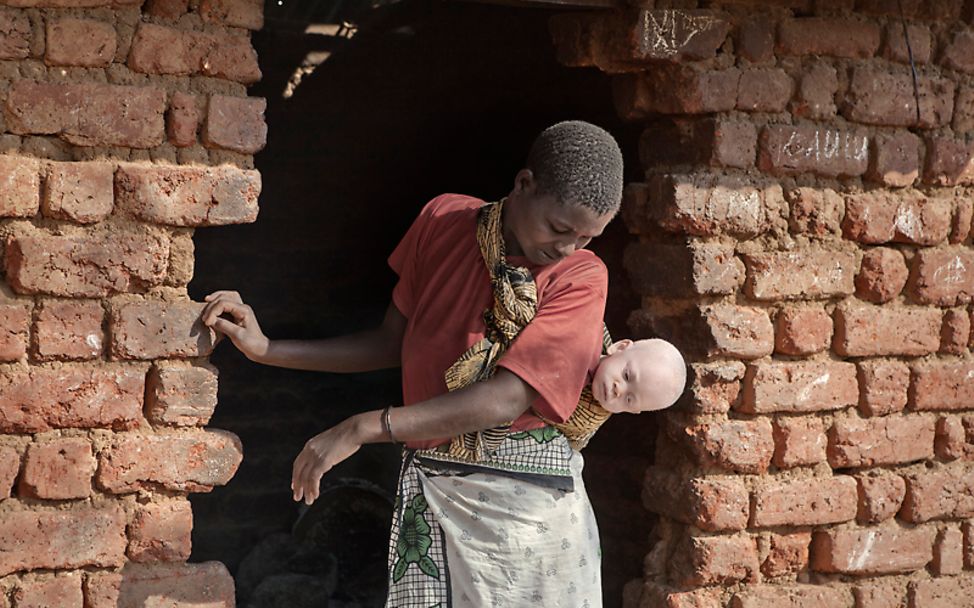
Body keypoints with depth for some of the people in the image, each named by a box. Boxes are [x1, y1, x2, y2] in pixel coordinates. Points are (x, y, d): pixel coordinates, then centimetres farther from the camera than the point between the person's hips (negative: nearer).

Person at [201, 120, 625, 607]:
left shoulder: (581, 277, -9)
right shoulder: (445, 221, 3)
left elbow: (506, 398, -19)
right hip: (429, 493, 2)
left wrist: (362, 429, -21)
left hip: (529, 498, -2)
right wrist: (266, 349, 5)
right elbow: (391, 343, 12)